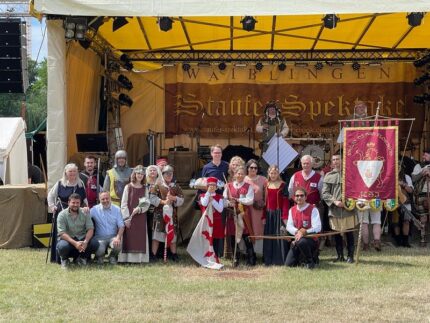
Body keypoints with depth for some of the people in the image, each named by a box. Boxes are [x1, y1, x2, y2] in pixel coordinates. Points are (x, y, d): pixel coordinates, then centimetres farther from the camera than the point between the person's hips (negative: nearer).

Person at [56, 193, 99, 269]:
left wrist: (85, 241, -25)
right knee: (63, 246, -37)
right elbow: (62, 233, -16)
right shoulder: (62, 215, -8)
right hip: (68, 239, -3)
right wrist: (75, 243, -31)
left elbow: (90, 229, -5)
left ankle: (82, 257, 6)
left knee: (95, 243, -25)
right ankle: (64, 259, 1)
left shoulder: (84, 213, 1)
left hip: (82, 239, 3)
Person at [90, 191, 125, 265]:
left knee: (117, 245, -31)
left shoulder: (116, 209, 4)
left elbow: (121, 226, -1)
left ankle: (112, 257, 8)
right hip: (100, 237, -1)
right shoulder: (95, 209, 1)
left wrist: (118, 237, -17)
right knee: (99, 251, -30)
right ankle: (100, 257, 13)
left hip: (113, 237, 1)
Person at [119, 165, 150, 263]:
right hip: (129, 218, -2)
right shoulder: (128, 187, 2)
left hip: (141, 217, 3)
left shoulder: (145, 189, 10)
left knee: (140, 239, 1)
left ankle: (140, 259, 4)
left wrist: (139, 209, -16)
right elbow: (123, 204, -2)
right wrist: (126, 218, -10)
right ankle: (127, 260, -1)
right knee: (129, 239, -3)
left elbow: (147, 204, 4)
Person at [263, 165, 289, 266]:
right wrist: (264, 216, 3)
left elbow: (285, 202, -7)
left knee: (280, 236, -4)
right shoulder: (266, 185, 9)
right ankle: (269, 260, 12)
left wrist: (285, 217, -14)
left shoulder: (283, 185, -2)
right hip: (269, 214, 4)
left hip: (279, 213, -4)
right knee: (269, 237, 6)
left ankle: (281, 259, 1)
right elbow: (264, 201, 9)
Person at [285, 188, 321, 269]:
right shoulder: (292, 210, 7)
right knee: (289, 264, -8)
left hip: (311, 239, -5)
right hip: (297, 239, 5)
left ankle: (310, 261, -13)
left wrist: (304, 232, -25)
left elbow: (317, 228, -17)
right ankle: (301, 257, 26)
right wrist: (297, 232, -20)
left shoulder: (313, 209, -10)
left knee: (301, 242, -41)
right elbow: (289, 226, 0)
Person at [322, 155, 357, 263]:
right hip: (334, 209, 1)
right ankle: (340, 255, 16)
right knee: (337, 233, 6)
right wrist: (334, 201, -12)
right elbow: (325, 193, 2)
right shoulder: (328, 176, 7)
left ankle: (350, 255, 8)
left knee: (349, 233, 1)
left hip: (348, 208, -1)